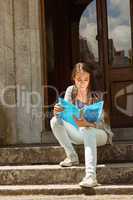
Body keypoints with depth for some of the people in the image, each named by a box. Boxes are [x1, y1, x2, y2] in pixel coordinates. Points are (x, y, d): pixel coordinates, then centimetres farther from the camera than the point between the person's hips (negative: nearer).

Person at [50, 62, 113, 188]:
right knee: (55, 121, -15)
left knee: (87, 131, -39)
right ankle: (72, 157, -11)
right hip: (79, 133, 5)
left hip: (99, 133, -5)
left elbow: (100, 122, -22)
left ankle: (91, 175, -52)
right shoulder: (71, 91, -4)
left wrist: (87, 123, -45)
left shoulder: (97, 94, -16)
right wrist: (57, 112, -32)